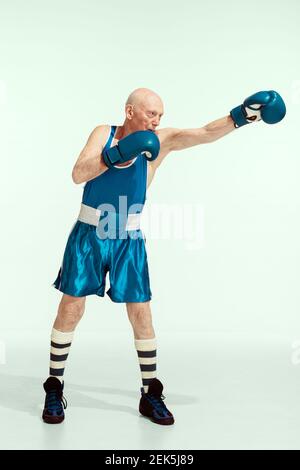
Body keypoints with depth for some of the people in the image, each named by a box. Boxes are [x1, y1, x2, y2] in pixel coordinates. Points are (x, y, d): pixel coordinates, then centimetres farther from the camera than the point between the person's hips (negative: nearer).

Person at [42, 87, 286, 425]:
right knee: (70, 309, 3)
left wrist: (239, 115, -30)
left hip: (128, 239, 1)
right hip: (89, 235, 0)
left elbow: (205, 133, -15)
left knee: (141, 314, 2)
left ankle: (150, 395, 18)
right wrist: (117, 155, -25)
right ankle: (54, 389, 20)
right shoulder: (103, 133, 0)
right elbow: (78, 175, -13)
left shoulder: (160, 140, -2)